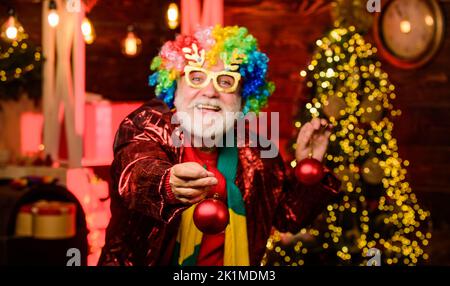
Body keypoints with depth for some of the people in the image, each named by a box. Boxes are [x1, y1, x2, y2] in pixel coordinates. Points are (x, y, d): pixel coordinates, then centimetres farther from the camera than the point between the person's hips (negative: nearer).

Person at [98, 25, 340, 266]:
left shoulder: (253, 150, 3)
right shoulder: (147, 124, -7)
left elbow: (289, 216, 9)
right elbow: (137, 172, -28)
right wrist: (168, 186, -47)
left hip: (233, 261, 2)